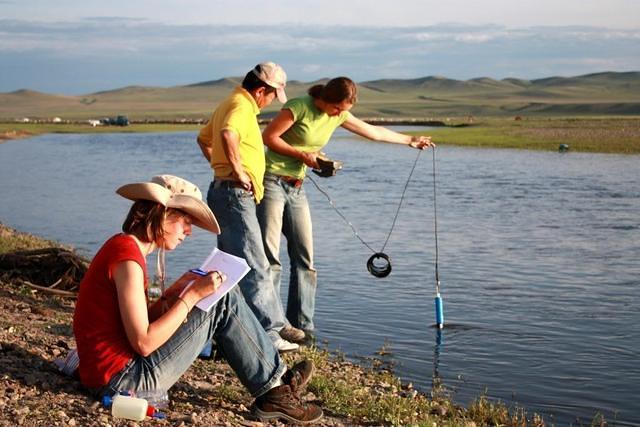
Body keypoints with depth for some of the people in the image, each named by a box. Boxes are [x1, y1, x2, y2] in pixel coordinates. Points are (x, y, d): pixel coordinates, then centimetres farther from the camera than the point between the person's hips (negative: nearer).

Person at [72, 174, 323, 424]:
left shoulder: (122, 246, 10)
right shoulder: (128, 258, -20)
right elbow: (144, 343, -23)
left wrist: (177, 290, 0)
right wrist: (192, 296, -17)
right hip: (120, 378, -10)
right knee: (225, 304, -8)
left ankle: (277, 376, 16)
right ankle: (274, 391, 5)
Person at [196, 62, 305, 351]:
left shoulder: (229, 104, 20)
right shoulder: (241, 106, -13)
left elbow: (203, 138, 33)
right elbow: (228, 135, -35)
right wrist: (237, 170, -24)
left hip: (225, 193, 11)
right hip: (235, 194, -11)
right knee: (255, 268, -11)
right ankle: (270, 331, -11)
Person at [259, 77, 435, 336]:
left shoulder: (339, 115, 9)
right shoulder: (299, 107, -13)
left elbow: (374, 132, 21)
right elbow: (269, 137, -12)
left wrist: (410, 141, 29)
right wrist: (302, 154, -14)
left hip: (296, 188, 7)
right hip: (272, 182, -7)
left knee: (305, 258, 1)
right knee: (269, 256, -10)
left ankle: (301, 326, 5)